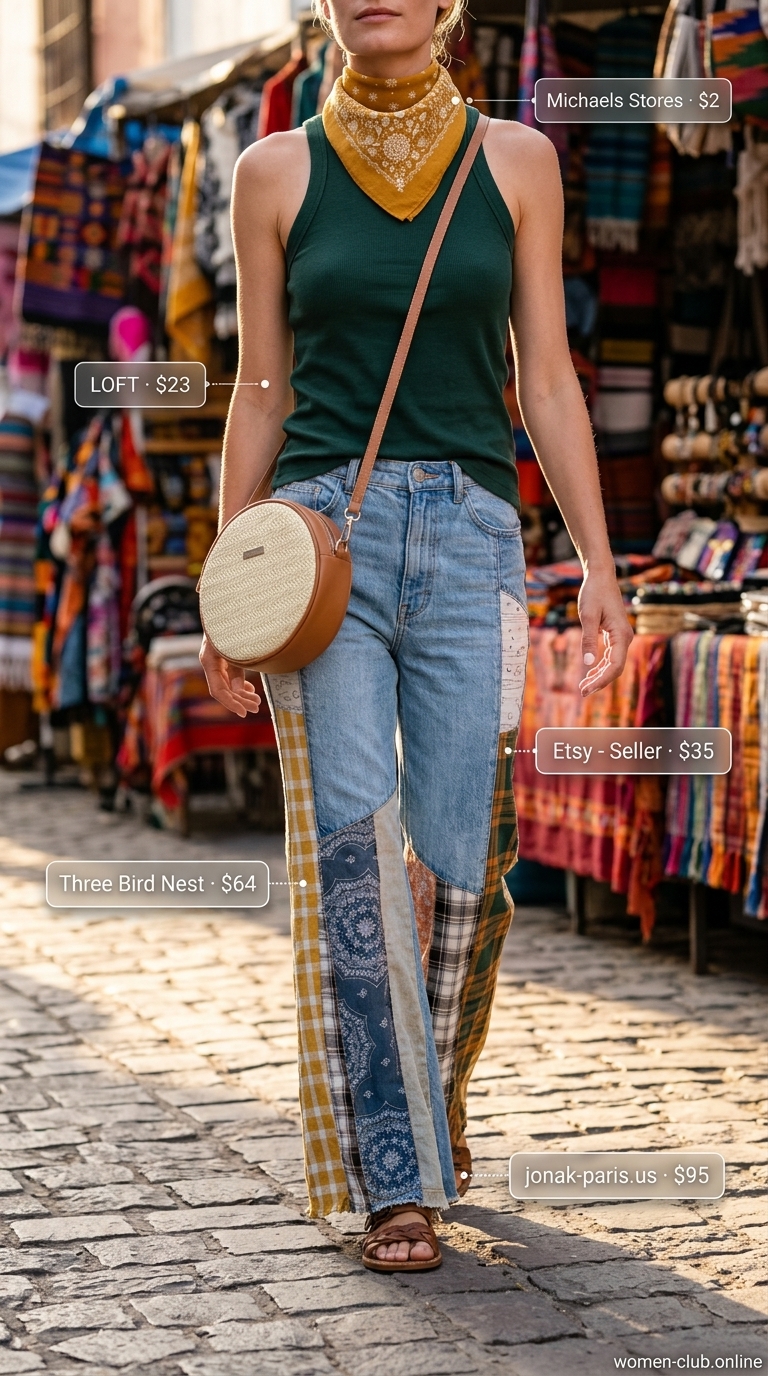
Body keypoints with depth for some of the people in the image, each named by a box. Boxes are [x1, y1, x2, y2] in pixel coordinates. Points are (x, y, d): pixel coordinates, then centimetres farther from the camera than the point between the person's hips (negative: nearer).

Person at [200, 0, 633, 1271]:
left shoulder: (515, 161, 9)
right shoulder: (276, 174, 8)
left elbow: (547, 379, 9)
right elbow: (261, 393, 10)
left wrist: (599, 565, 2)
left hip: (471, 537, 1)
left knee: (461, 868, -1)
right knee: (355, 855, -9)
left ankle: (438, 1093, 28)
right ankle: (397, 1179, -1)